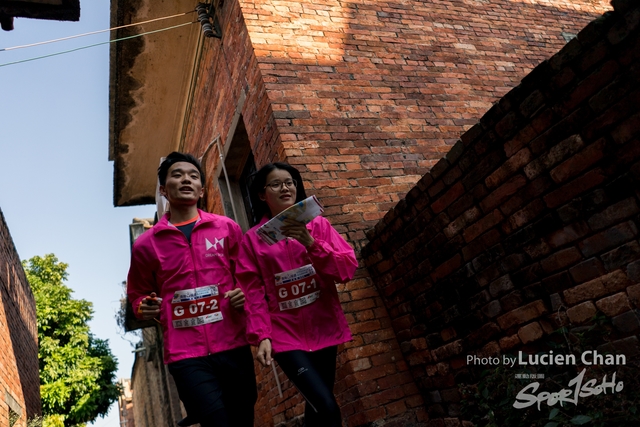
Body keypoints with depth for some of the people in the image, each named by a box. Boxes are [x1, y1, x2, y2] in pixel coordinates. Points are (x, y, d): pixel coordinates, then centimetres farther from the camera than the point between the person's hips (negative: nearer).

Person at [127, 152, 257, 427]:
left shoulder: (227, 228, 5)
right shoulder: (146, 244, 5)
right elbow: (137, 294, 20)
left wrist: (243, 294, -3)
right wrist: (144, 308, 0)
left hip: (233, 347, 2)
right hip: (186, 354, -1)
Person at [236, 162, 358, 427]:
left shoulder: (318, 224, 3)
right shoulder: (253, 238, 0)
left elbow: (348, 268, -6)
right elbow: (253, 293, -3)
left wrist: (311, 244, -19)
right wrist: (261, 336, -13)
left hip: (323, 329, 3)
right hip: (286, 334, -2)